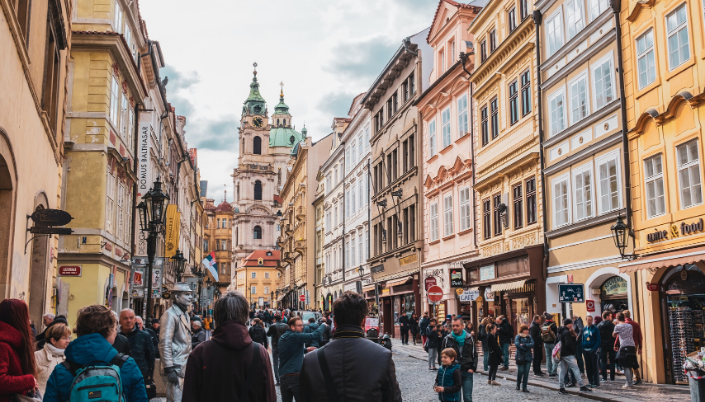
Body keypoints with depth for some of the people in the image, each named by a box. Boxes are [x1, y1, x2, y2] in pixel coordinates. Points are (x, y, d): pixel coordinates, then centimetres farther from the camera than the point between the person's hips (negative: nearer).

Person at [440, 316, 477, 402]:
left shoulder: (470, 338, 4)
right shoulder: (447, 339, 0)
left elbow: (475, 355, 11)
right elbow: (443, 356, 8)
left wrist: (473, 368, -1)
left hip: (467, 372, 0)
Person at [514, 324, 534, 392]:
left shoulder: (529, 337, 11)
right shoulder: (518, 337, 1)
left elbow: (532, 344, -5)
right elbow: (517, 344, -16)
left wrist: (524, 345, -16)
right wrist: (527, 348, -10)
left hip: (528, 357, 3)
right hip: (520, 357, -3)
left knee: (526, 372, 1)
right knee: (520, 371, -4)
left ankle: (524, 387, 6)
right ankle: (518, 384, 18)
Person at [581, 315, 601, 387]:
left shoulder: (595, 328, -5)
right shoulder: (584, 329, 12)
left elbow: (598, 340, -8)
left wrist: (595, 348, -17)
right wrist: (583, 348, 6)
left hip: (593, 350, -6)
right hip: (585, 350, 6)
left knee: (594, 366, -2)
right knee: (588, 367, 9)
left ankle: (596, 382, 2)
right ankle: (590, 381, 16)